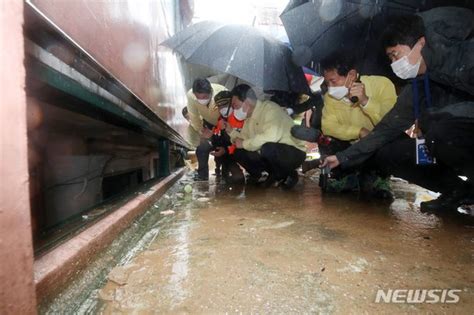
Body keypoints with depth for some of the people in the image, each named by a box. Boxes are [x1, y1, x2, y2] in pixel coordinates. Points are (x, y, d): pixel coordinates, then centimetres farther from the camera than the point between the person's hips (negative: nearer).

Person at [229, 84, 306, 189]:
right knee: (238, 152, -2)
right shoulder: (249, 117, 7)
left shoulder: (270, 108, -20)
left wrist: (244, 144, -25)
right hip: (270, 153, 8)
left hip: (293, 153, -8)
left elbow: (271, 136, -36)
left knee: (267, 148, -38)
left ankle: (288, 174, -8)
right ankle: (275, 174, 7)